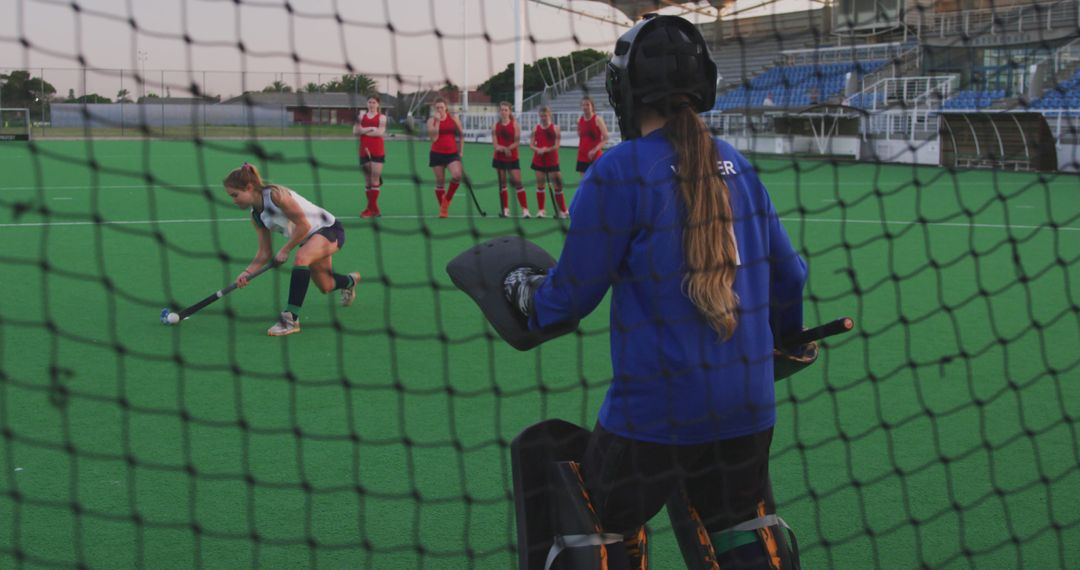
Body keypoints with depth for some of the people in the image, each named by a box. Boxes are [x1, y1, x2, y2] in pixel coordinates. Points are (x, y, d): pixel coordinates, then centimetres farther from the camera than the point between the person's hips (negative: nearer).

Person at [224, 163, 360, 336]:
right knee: (325, 286, 19)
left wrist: (285, 250, -19)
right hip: (310, 240, 9)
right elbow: (264, 253, 0)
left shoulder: (276, 195, -27)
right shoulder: (256, 216, -2)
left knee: (301, 257, -36)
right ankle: (350, 281, 57)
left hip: (329, 229, -9)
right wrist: (247, 272, -15)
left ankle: (291, 318, -37)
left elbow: (303, 225, -26)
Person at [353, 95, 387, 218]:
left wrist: (364, 131, -7)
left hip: (377, 152, -4)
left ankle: (372, 208, -7)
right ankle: (372, 208, 12)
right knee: (367, 180, 6)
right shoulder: (362, 116, 13)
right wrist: (371, 129, -12)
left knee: (375, 179, -8)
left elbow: (380, 132, -12)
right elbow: (355, 131, -1)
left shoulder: (381, 117, 3)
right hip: (364, 151, 4)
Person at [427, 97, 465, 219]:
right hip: (437, 154, 0)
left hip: (452, 153, 0)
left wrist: (461, 150, 9)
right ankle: (443, 209, 18)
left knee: (457, 175, -24)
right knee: (440, 181, 5)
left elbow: (461, 134, 12)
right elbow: (434, 138, -14)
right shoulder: (432, 121, -1)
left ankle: (447, 199, -2)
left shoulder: (453, 118, 2)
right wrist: (437, 121, -17)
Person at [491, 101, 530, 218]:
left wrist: (508, 148, -26)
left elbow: (517, 142, -10)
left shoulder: (515, 124, -3)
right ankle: (505, 210, 12)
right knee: (502, 183, 6)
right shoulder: (496, 126, 3)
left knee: (517, 182, -8)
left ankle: (525, 209, -9)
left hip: (512, 158, -3)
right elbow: (495, 145, -4)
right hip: (499, 159, 3)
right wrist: (504, 149, -23)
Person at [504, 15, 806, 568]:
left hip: (655, 412, -5)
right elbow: (786, 274, 14)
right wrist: (784, 338, 34)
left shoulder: (619, 171, -11)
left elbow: (574, 292, -7)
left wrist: (526, 293, 16)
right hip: (748, 405, 6)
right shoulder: (736, 164, 6)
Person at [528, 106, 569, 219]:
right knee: (540, 185, 4)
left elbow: (556, 146, -10)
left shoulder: (555, 128, -4)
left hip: (552, 161, -3)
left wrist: (546, 150, -22)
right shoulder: (536, 129, 5)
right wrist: (538, 149, -18)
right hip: (539, 161, 3)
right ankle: (540, 210, 10)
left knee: (557, 184, -2)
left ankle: (563, 210, 5)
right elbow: (531, 144, 2)